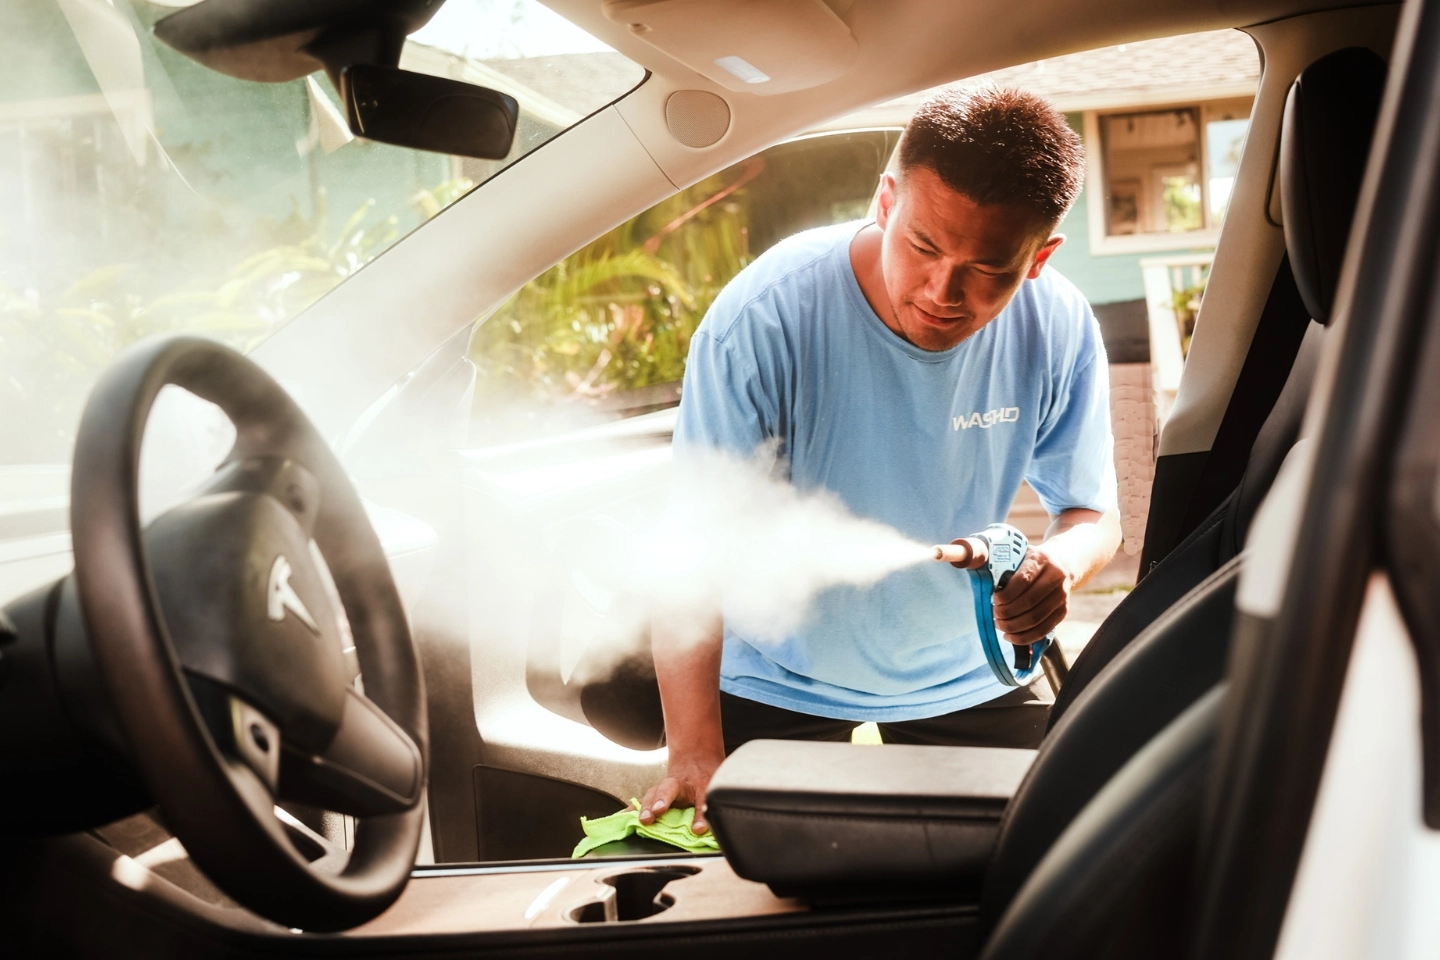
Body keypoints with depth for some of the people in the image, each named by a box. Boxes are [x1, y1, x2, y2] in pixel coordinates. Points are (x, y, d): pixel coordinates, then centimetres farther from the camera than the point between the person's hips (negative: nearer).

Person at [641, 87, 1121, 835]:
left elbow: (1092, 512, -5)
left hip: (968, 681, 3)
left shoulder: (1060, 330, -17)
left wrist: (1060, 563, -31)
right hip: (779, 686, -2)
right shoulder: (765, 317, -29)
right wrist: (695, 755, -37)